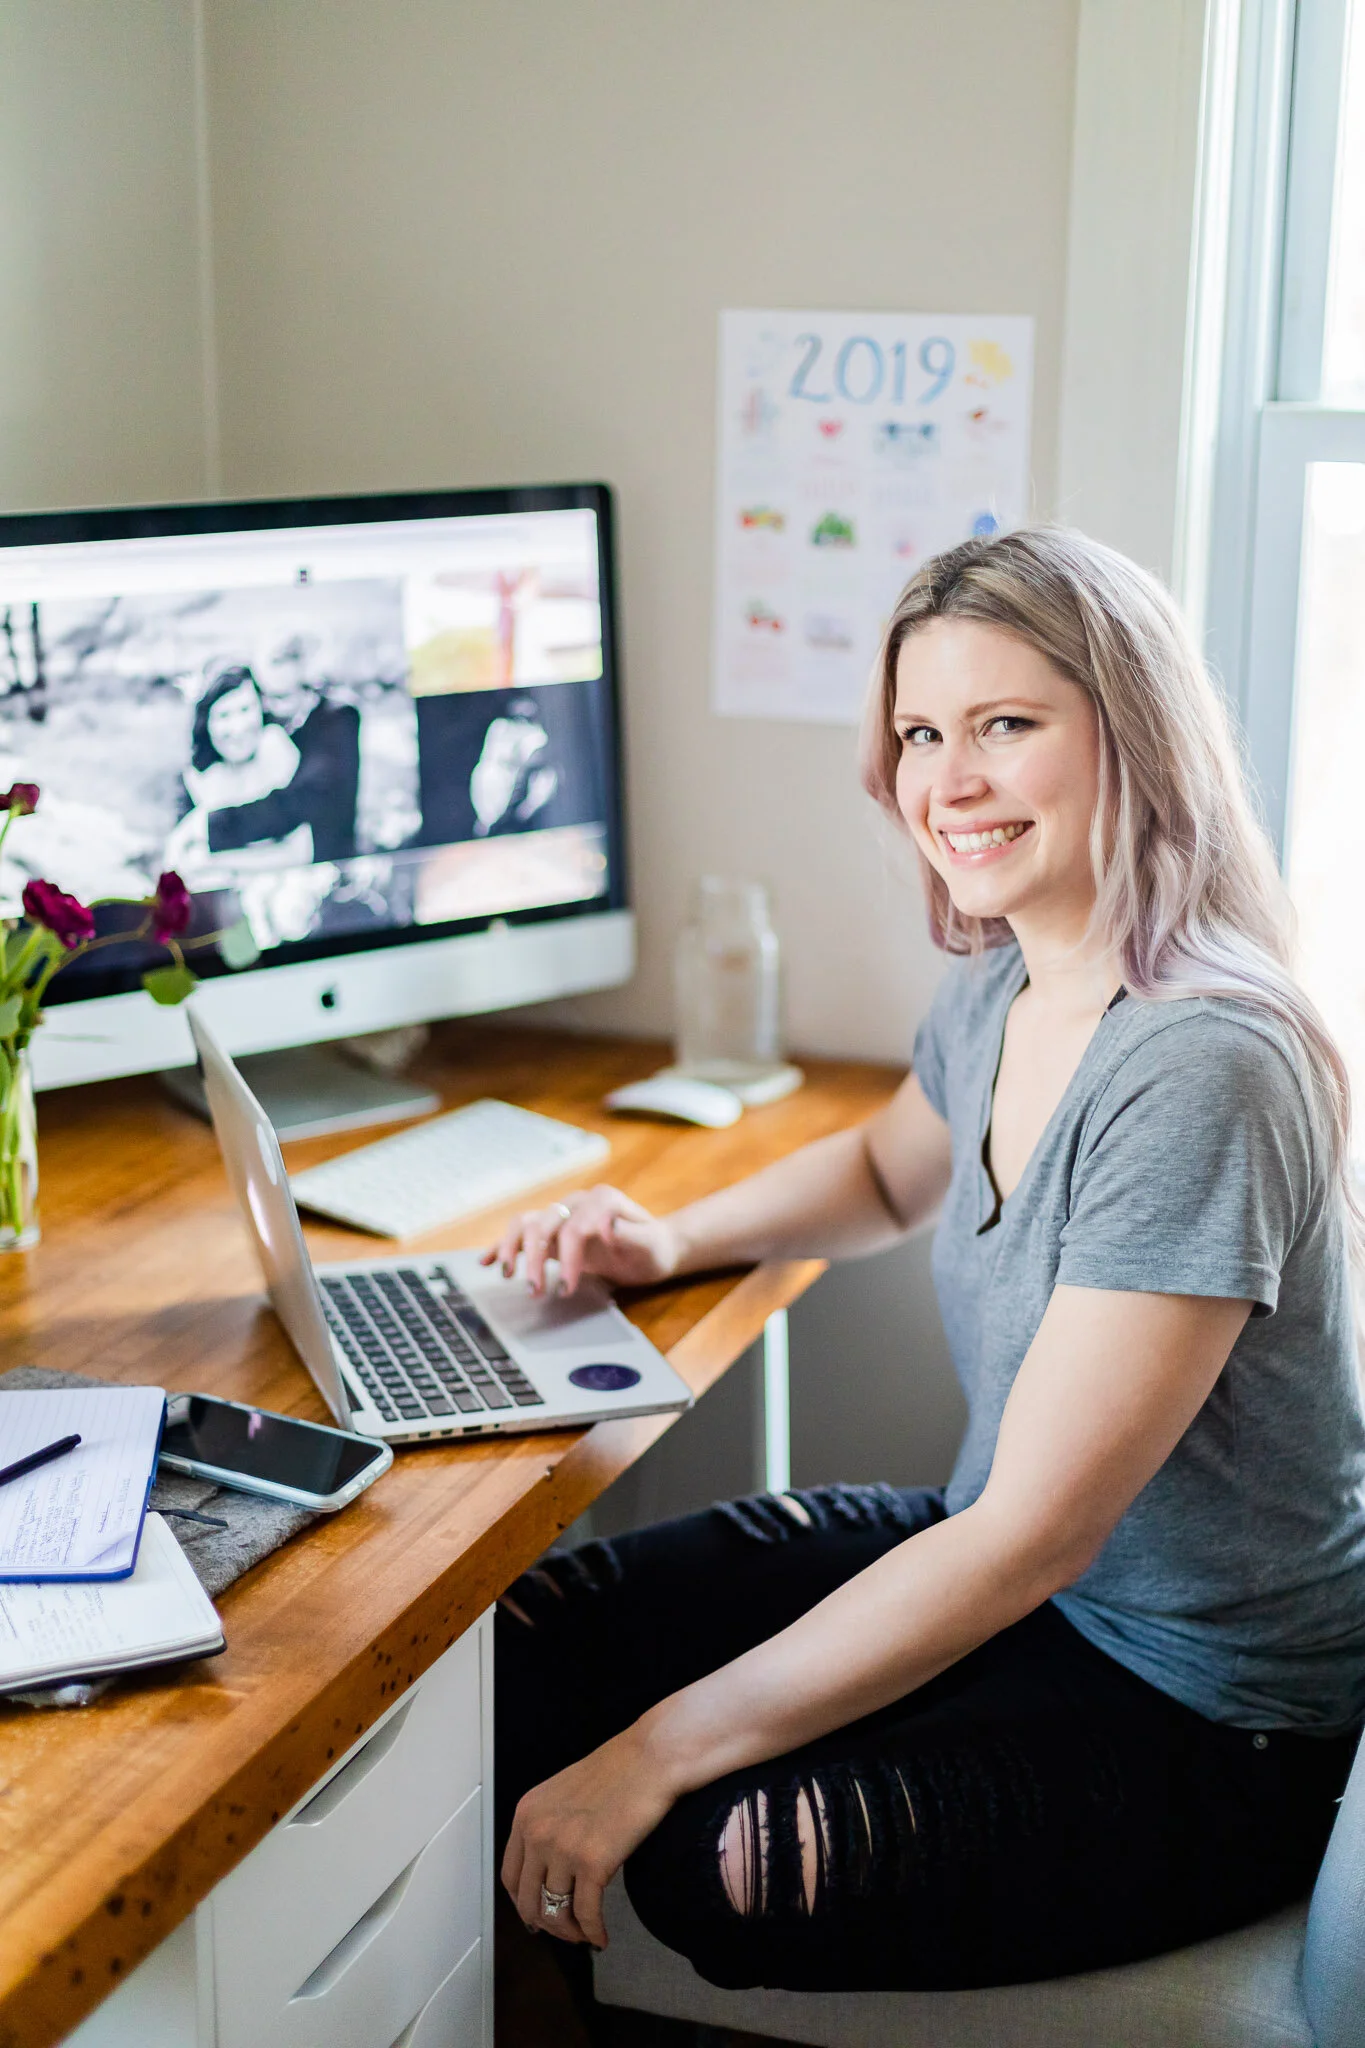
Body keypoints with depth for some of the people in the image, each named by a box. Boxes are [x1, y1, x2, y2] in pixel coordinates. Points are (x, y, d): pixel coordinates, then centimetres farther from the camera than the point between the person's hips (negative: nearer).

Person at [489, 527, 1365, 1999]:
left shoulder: (1196, 1077, -29)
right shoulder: (998, 992, -1)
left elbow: (1032, 1536, -29)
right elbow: (888, 1173, 23)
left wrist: (659, 1753, -26)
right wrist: (670, 1240, 3)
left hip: (1205, 1723, -8)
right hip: (1001, 1572, 8)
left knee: (721, 1862, -27)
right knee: (530, 1643, -2)